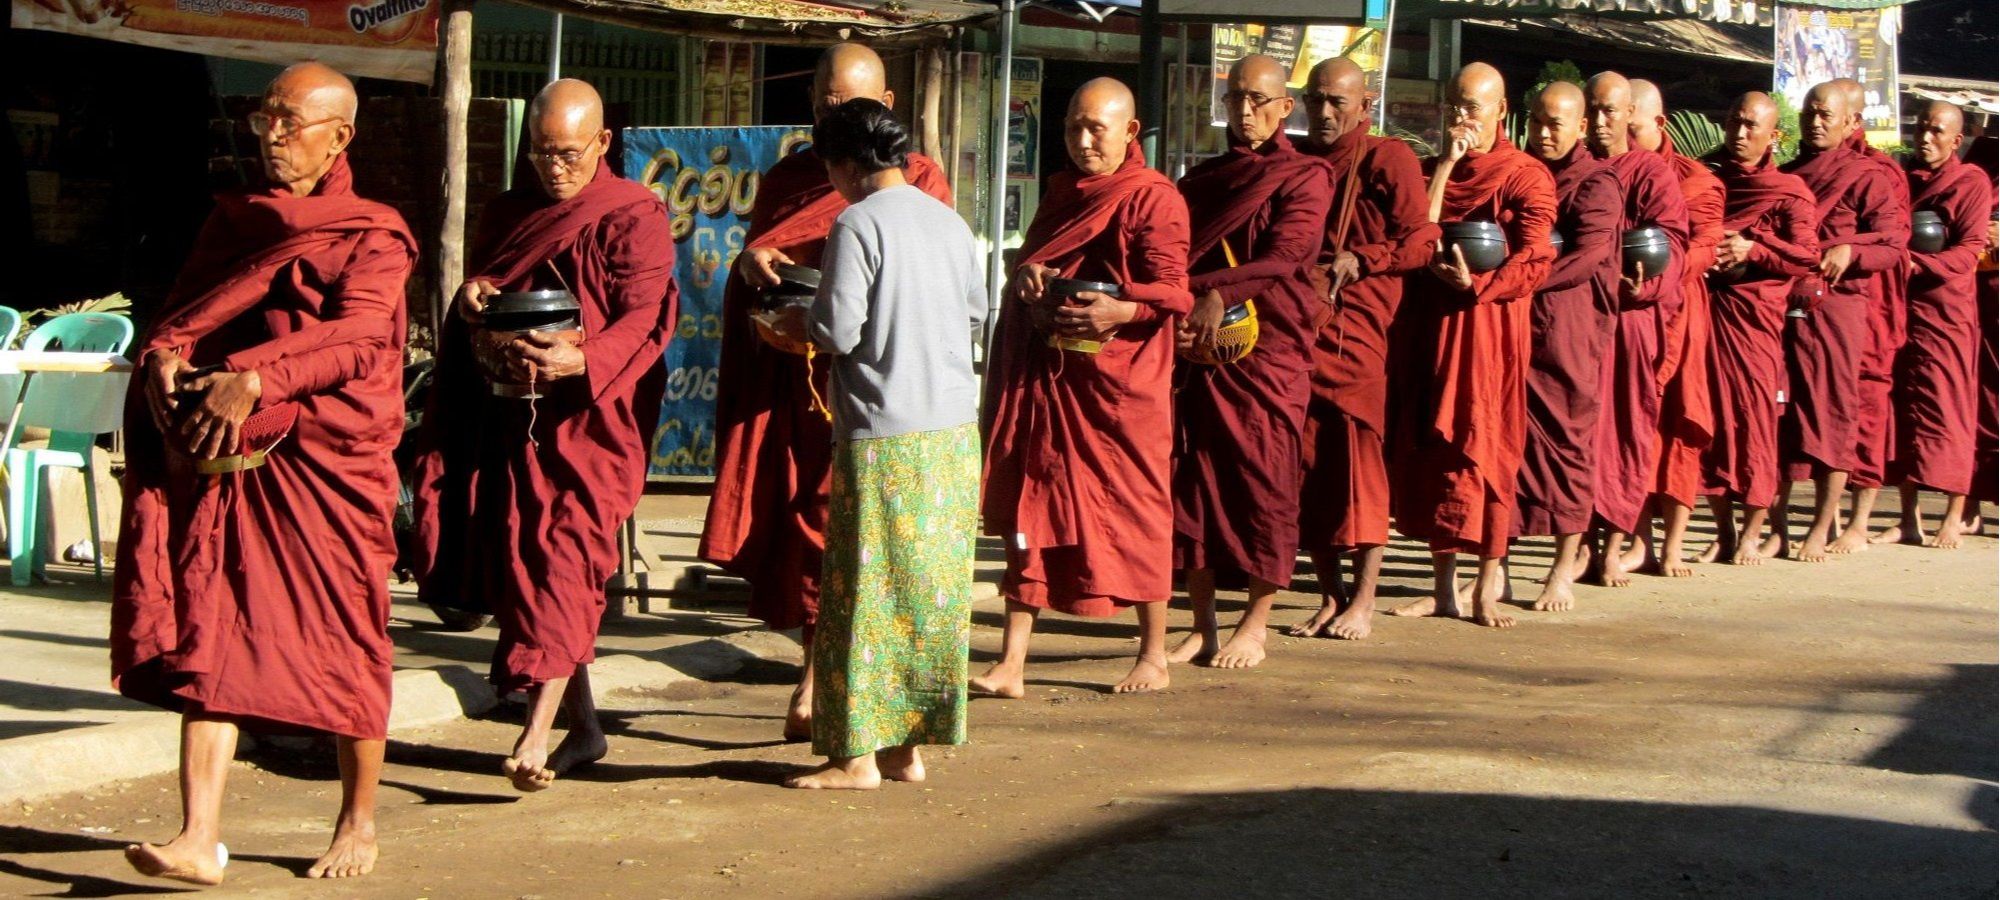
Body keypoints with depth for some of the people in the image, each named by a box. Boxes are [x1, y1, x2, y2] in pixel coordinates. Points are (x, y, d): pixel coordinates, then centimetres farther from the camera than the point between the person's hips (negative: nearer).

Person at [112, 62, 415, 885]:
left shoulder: (371, 238, -1)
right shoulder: (232, 221, 16)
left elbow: (354, 337, -17)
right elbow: (182, 311, 10)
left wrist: (251, 381, -29)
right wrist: (163, 358, -14)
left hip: (325, 464, -4)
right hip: (219, 457, 4)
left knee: (342, 645, 4)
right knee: (207, 639, -5)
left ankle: (359, 823, 22)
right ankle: (199, 841, -8)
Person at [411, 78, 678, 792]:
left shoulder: (633, 218, -3)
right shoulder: (508, 214, 17)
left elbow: (646, 315, -14)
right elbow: (476, 289, 22)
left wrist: (580, 359, -32)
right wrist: (470, 299, -4)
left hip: (589, 418, -6)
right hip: (509, 415, 7)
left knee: (563, 559, -16)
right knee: (517, 563, 6)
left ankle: (537, 735, -23)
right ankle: (583, 727, 17)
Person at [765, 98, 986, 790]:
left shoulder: (858, 224, -11)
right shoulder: (949, 222, 10)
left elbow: (838, 330, -15)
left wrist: (798, 323, 5)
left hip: (885, 437, -7)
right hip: (956, 433, 7)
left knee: (868, 590, 1)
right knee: (934, 591, 10)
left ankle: (859, 754, 5)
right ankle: (909, 746, 16)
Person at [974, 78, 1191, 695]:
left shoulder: (1154, 198, -6)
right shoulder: (1059, 191, 16)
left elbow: (1172, 289, -12)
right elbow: (1029, 256, 22)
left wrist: (1120, 310, -30)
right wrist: (1027, 274, -2)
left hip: (1120, 378, -6)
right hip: (1044, 373, 6)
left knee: (1135, 508, 3)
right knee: (1030, 505, 3)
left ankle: (1154, 655, 17)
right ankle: (1011, 663, 5)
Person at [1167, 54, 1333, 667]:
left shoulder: (1303, 176, 3)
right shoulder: (1201, 180, 19)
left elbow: (1284, 255, -12)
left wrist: (1218, 295, -23)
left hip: (1270, 346, -4)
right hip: (1200, 346, 5)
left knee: (1263, 479, -3)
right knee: (1192, 478, 1)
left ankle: (1254, 628, 6)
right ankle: (1203, 627, 9)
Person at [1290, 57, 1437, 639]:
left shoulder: (1388, 160, 1)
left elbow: (1421, 241, -5)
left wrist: (1358, 259, -12)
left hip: (1356, 333, -5)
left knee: (1359, 462, -5)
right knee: (1305, 465, 3)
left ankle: (1362, 602, 2)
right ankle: (1329, 597, 13)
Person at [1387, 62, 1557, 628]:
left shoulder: (1527, 176, -1)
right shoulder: (1434, 170, 15)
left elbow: (1533, 262, -9)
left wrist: (1476, 284, -21)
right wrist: (1445, 166, -4)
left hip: (1491, 322, -5)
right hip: (1431, 323, 5)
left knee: (1485, 446, -6)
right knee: (1429, 445, 4)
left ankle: (1488, 585, 3)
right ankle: (1444, 584, 12)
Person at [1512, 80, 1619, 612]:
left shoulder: (1597, 183, 0)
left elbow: (1586, 256, -13)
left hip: (1570, 325, -4)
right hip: (1511, 323, 4)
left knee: (1568, 439, -1)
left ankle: (1565, 568, 6)